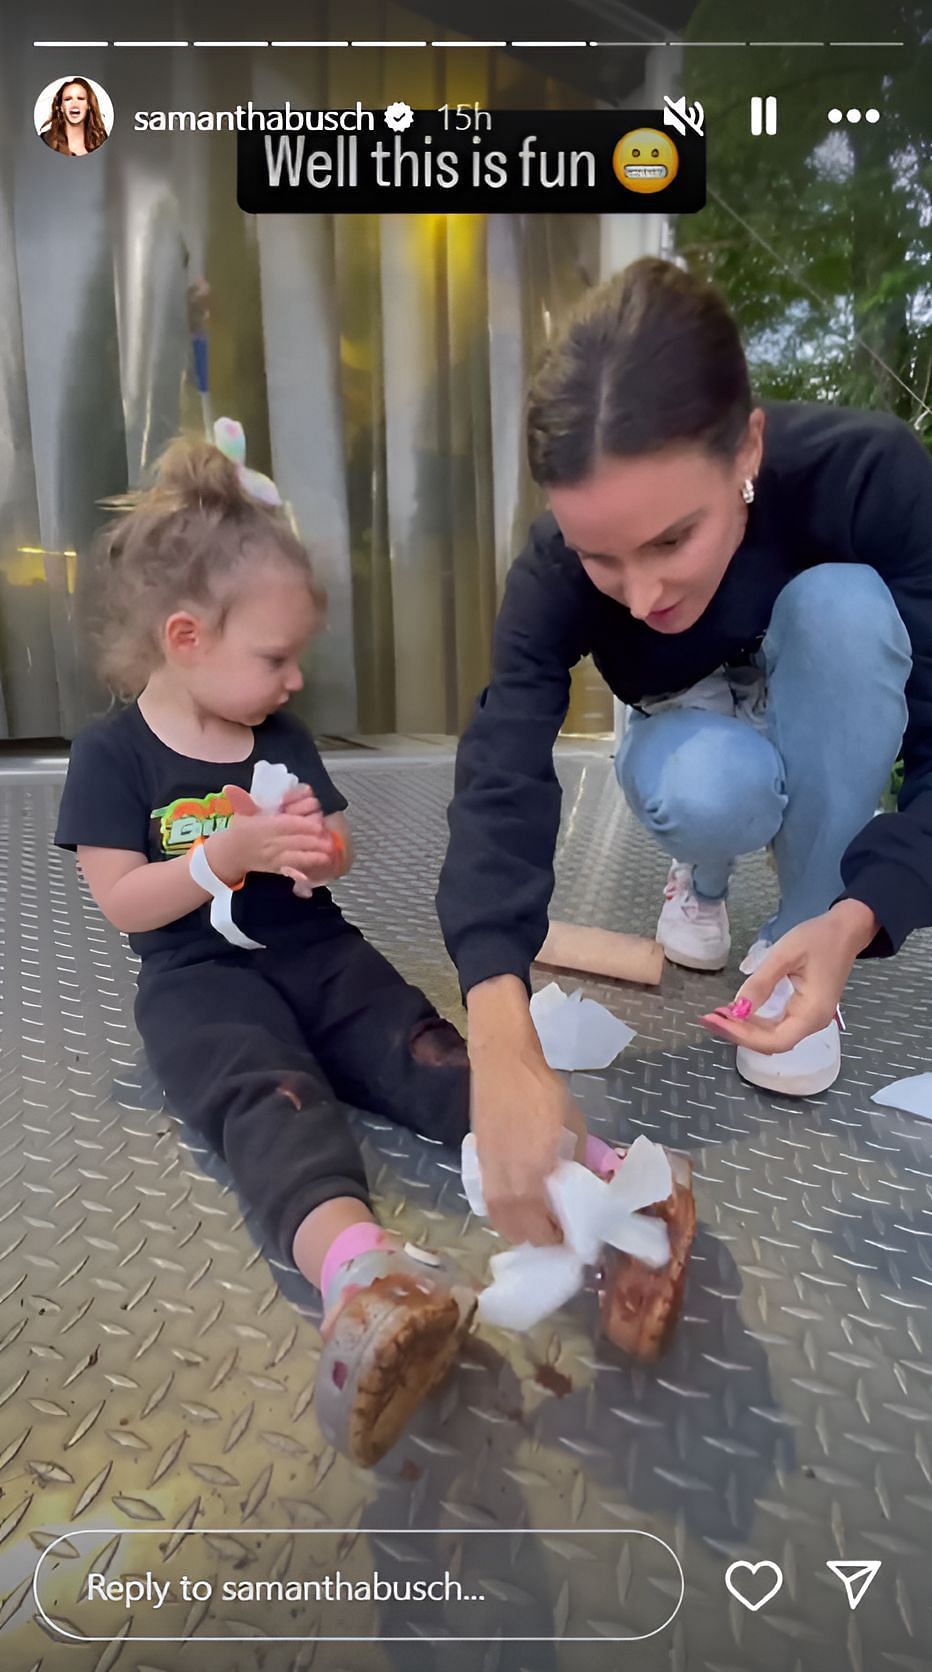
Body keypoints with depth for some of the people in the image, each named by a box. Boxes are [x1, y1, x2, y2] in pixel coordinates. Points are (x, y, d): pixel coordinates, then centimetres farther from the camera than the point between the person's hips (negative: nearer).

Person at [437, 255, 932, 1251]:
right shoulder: (557, 569, -30)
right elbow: (502, 782, -41)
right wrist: (503, 1048, -55)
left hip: (832, 734, 1)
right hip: (698, 732, 0)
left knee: (841, 600, -33)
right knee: (707, 797, -37)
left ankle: (793, 934, -16)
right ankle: (707, 875, 2)